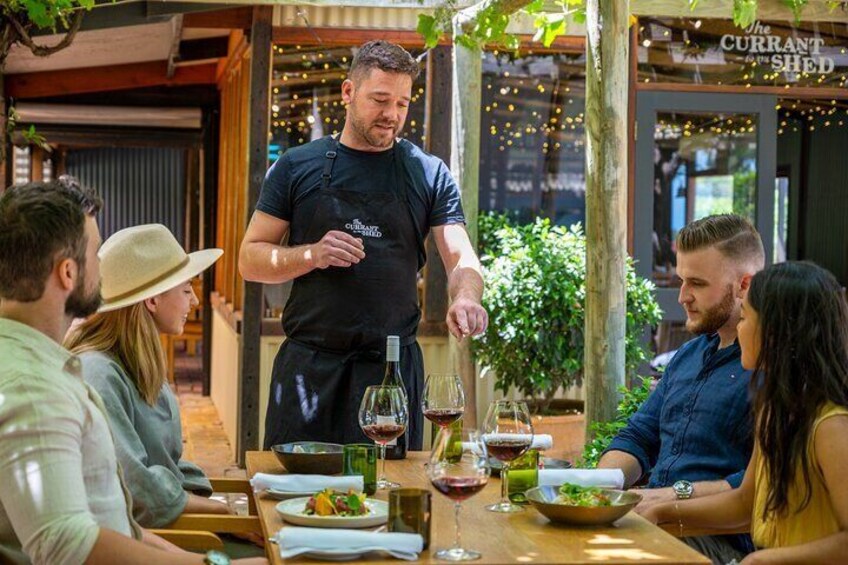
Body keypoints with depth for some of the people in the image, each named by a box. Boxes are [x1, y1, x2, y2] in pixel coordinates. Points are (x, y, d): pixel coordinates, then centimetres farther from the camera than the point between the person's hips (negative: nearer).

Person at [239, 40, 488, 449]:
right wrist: (312, 255, -12)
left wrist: (465, 298, -24)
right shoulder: (297, 167, 6)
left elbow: (460, 257, -1)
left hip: (394, 367, 1)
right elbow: (250, 260, 6)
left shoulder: (430, 174, 8)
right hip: (309, 366, 0)